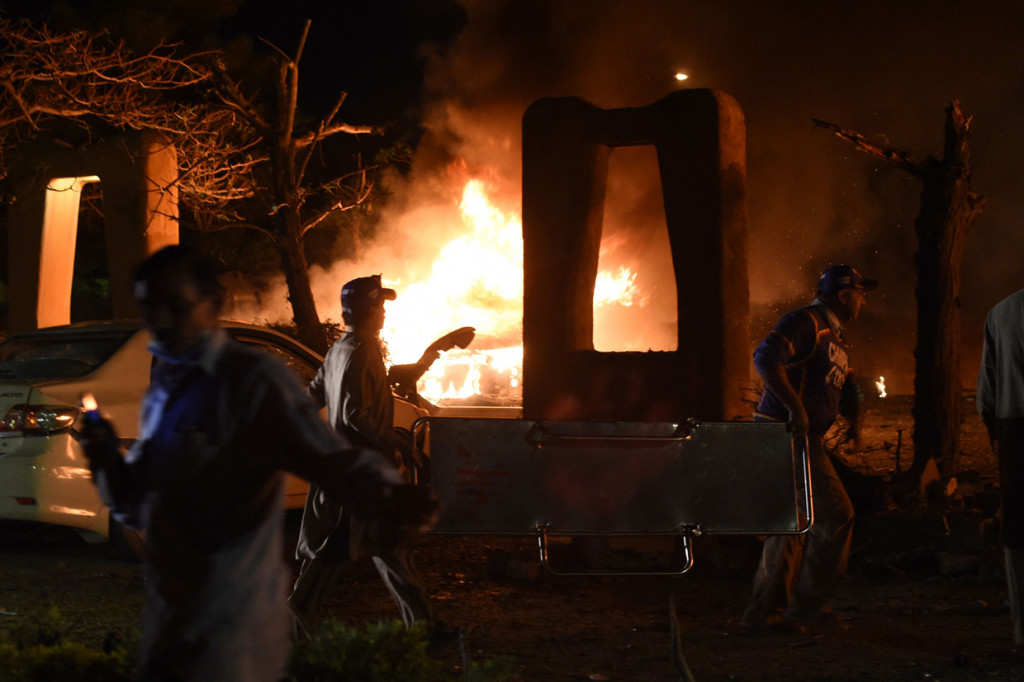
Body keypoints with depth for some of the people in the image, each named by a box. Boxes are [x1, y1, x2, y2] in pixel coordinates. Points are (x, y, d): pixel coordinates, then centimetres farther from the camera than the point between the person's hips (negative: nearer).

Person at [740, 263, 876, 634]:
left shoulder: (836, 340, 21)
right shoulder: (805, 322, -11)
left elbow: (848, 390, 27)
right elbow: (766, 357, -26)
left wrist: (854, 419, 5)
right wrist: (796, 407, -29)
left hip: (805, 438, 10)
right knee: (835, 516, -8)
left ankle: (764, 614, 19)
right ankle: (804, 605, 0)